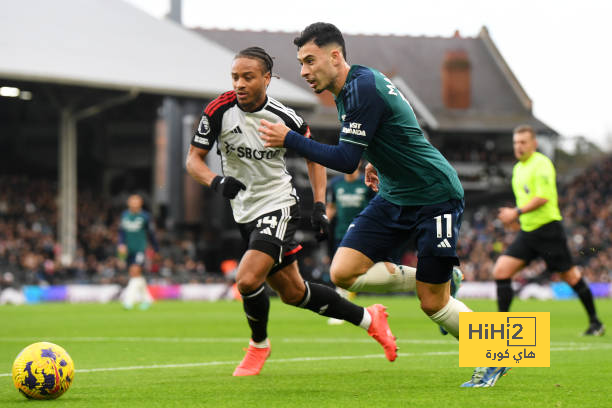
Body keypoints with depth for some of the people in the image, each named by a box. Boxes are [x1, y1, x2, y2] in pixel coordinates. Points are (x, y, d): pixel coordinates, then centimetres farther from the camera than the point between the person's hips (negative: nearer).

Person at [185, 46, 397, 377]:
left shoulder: (284, 117, -12)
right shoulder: (219, 110, -10)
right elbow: (193, 158, -4)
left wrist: (320, 205, -3)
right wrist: (216, 181, -25)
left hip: (278, 205, -4)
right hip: (245, 212, 4)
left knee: (247, 280, -23)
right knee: (293, 293, 11)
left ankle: (258, 344, 6)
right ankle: (368, 319, 30)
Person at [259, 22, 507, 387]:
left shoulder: (364, 88, -22)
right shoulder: (350, 89, 6)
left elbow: (347, 160, -25)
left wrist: (289, 139, -21)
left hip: (436, 196, -9)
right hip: (395, 197, 9)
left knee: (433, 304, -5)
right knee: (343, 272, -8)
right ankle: (429, 277, 9)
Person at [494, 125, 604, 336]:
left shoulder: (541, 164, -12)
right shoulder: (518, 168, 15)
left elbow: (542, 197, -22)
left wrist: (517, 212, -21)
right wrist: (516, 215, 13)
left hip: (548, 229, -8)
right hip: (527, 232, 8)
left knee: (570, 275, 0)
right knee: (501, 271, -6)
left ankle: (595, 322, 15)